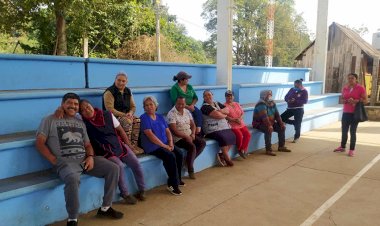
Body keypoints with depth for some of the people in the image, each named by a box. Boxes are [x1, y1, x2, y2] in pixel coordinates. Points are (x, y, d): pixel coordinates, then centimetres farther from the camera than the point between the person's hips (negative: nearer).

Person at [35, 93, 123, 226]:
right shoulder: (50, 120, 6)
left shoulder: (80, 123, 21)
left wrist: (90, 157, -2)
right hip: (65, 161, -6)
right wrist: (55, 161, -11)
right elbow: (39, 143, -2)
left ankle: (105, 208, 4)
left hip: (84, 159, 6)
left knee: (113, 168, -9)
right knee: (73, 179, -39)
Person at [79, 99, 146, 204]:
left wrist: (129, 146, 7)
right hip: (105, 152, -3)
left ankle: (141, 190, 9)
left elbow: (120, 130, 6)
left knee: (136, 163, -12)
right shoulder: (82, 122, -7)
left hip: (120, 145, 3)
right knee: (119, 166, -28)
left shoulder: (107, 115, -1)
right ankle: (125, 194, -7)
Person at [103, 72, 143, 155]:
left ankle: (134, 145, -19)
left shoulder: (128, 91, 12)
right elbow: (110, 109, -17)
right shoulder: (109, 92, -9)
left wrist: (130, 113, -10)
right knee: (127, 122, -34)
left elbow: (133, 106, 13)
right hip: (114, 116, -6)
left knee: (138, 121, -22)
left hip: (126, 115, 6)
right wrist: (124, 115, -23)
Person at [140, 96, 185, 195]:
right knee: (171, 156, -27)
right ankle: (173, 184, -14)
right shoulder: (144, 118, -7)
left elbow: (168, 131, 14)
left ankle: (177, 180, 6)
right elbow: (150, 135, -17)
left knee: (179, 154, -13)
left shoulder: (160, 117, 16)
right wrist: (164, 146, -18)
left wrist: (170, 142, -6)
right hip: (152, 147, -7)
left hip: (165, 144, 7)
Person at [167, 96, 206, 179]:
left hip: (189, 135, 8)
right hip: (178, 137, -8)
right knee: (192, 147, -28)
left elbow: (192, 124, 13)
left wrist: (193, 134, -6)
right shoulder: (171, 113, -14)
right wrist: (186, 136, -23)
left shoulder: (187, 111, 9)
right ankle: (190, 170, -14)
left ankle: (190, 160, 1)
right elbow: (174, 130, -20)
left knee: (202, 143, -10)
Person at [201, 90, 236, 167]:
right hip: (213, 130, -7)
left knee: (232, 136, -17)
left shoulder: (217, 104, 21)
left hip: (224, 127, 7)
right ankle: (227, 158, -14)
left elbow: (227, 110, 9)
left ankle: (222, 155, -7)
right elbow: (217, 115, -14)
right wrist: (224, 115, 4)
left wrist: (220, 111, -9)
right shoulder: (205, 107, -3)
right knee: (223, 137, -30)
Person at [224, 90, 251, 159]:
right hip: (233, 126, -6)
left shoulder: (237, 104, 18)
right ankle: (240, 149, -1)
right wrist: (234, 120, -20)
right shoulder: (224, 106, -2)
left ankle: (242, 149, -2)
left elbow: (242, 113, 12)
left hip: (241, 124, 6)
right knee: (239, 135, -26)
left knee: (248, 134, -15)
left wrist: (240, 118, -10)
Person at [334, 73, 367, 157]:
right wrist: (347, 101, -7)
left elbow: (366, 100, -6)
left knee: (352, 131, 0)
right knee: (344, 131, 11)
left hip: (355, 113, -4)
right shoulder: (345, 88, 8)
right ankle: (342, 147, 27)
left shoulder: (360, 88, -6)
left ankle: (352, 149, 10)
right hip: (346, 112, 4)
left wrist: (356, 101, -20)